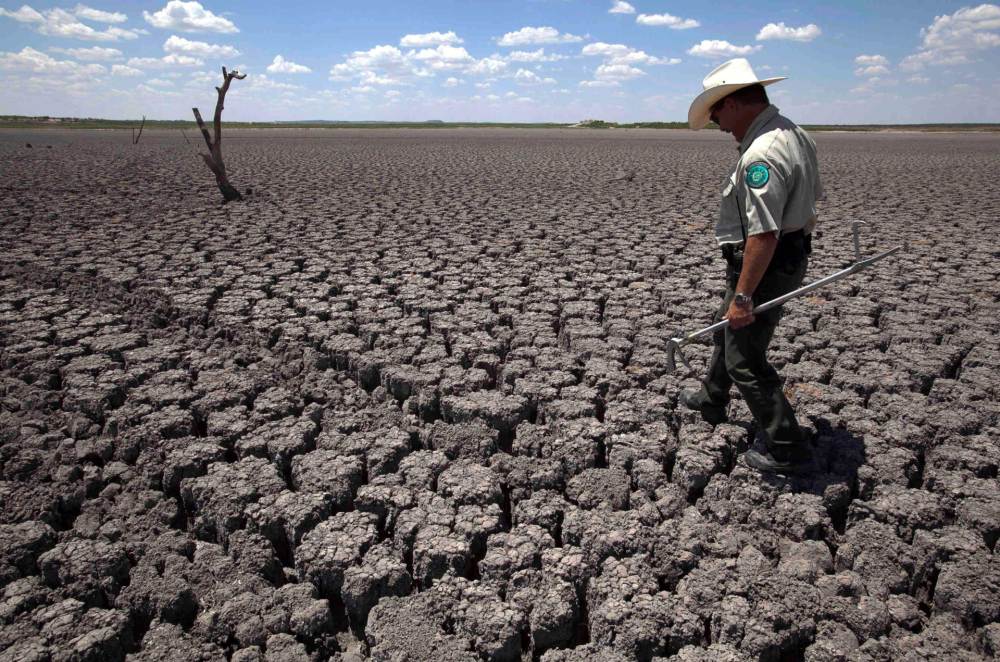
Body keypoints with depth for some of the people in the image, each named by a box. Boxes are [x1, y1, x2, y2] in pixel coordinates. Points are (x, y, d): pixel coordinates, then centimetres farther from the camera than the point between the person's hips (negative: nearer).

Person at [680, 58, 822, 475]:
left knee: (746, 361, 0)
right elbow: (811, 200, 18)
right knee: (727, 328, 28)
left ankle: (788, 452, 12)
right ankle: (710, 401, 49)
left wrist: (743, 296, -26)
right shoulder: (795, 135, 7)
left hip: (764, 266, -11)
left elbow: (764, 235, -32)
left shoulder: (761, 155, -27)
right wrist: (798, 248, 29)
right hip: (792, 256, 11)